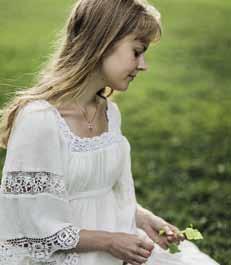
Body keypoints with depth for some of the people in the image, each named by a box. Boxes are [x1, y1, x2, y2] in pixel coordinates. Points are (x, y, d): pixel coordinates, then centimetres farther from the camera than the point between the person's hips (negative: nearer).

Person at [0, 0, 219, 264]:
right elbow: (31, 228, -17)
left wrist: (141, 218, -4)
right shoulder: (39, 120, -21)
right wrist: (108, 241, -16)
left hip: (115, 240, 7)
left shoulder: (110, 112, 4)